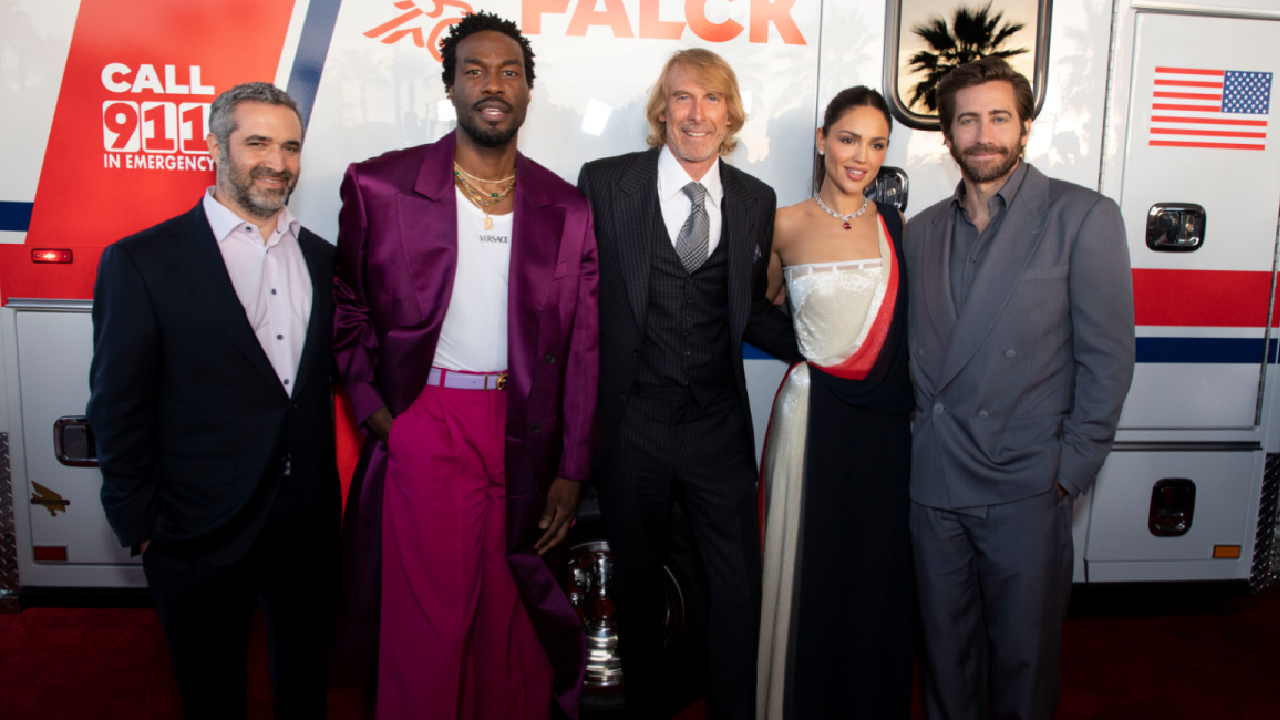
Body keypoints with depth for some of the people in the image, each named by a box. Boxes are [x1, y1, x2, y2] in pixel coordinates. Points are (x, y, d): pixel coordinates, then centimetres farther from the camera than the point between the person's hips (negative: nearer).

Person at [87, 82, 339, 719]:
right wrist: (141, 529, -5)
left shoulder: (322, 259, 5)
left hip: (310, 528, 4)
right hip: (202, 537, -3)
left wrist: (328, 495, 4)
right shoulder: (141, 262, -9)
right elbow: (118, 411, -6)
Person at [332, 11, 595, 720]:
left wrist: (571, 472, 3)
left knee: (513, 620, 11)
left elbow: (580, 349, 4)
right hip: (424, 426, -1)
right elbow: (347, 305, 10)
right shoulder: (379, 185, -1)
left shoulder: (566, 210, 3)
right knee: (428, 621, 4)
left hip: (526, 434, 2)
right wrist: (370, 406, -1)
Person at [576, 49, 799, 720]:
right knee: (638, 585, 16)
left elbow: (751, 311, 12)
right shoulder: (605, 182, -1)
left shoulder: (755, 200, 7)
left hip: (719, 427, 2)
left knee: (740, 589, 6)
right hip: (632, 423, -1)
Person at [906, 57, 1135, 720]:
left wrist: (1071, 471, -8)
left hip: (1027, 490, -3)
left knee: (1023, 653, 9)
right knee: (946, 648, 15)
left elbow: (1106, 357, -5)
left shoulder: (1084, 217, -3)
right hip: (934, 484, 4)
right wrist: (925, 428, 3)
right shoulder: (922, 231, 11)